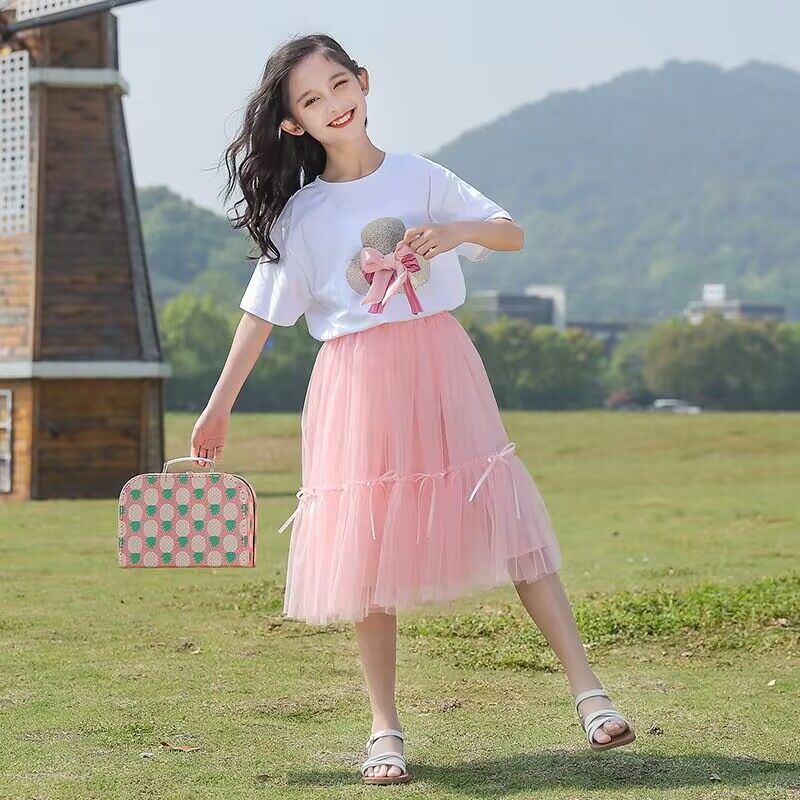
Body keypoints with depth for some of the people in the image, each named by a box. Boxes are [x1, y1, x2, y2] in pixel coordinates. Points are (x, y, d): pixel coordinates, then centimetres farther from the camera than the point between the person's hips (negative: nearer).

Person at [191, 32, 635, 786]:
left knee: (510, 521, -5)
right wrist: (218, 408, 1)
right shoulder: (301, 214, 1)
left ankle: (586, 689, -2)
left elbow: (512, 233, 6)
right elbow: (261, 311, 3)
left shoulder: (418, 177, 4)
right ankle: (384, 728, 9)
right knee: (368, 553, 0)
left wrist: (459, 231, -15)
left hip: (440, 370, 1)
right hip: (357, 386, -1)